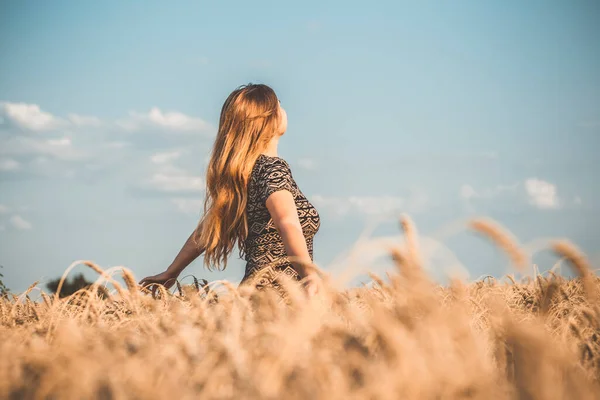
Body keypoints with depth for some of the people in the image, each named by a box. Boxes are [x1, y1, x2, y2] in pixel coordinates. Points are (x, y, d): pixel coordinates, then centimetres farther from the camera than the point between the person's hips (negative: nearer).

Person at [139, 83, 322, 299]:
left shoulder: (240, 174, 16)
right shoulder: (273, 168, -8)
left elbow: (207, 228, 22)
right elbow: (288, 224, -26)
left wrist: (171, 273, 30)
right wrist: (309, 274, -40)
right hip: (277, 292, -8)